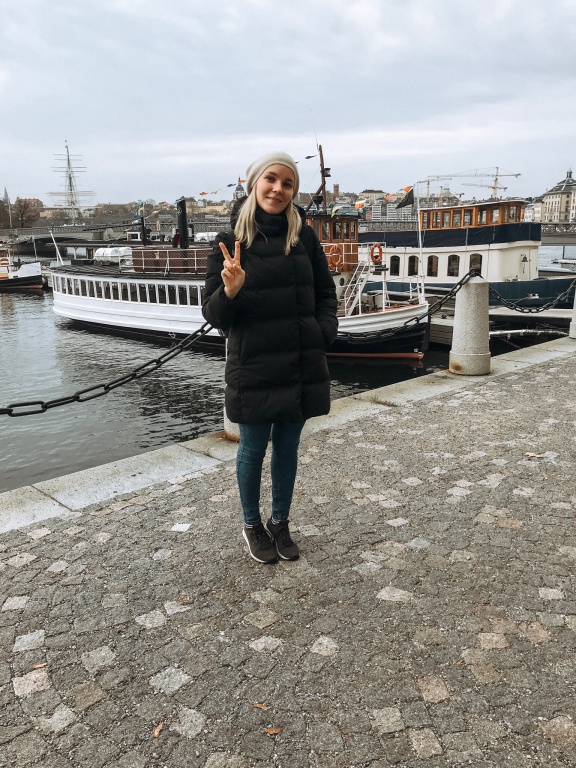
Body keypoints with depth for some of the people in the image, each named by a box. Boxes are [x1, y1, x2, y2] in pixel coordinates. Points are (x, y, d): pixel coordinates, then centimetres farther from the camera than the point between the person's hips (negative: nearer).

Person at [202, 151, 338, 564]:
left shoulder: (304, 236, 1)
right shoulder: (230, 241, -6)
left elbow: (325, 291, 11)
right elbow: (214, 315, -7)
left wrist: (323, 332, -5)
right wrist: (230, 291, -27)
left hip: (302, 364, 3)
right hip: (254, 367, -2)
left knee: (288, 448, 15)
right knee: (253, 449, 11)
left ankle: (281, 523, 35)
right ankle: (252, 525, 34)